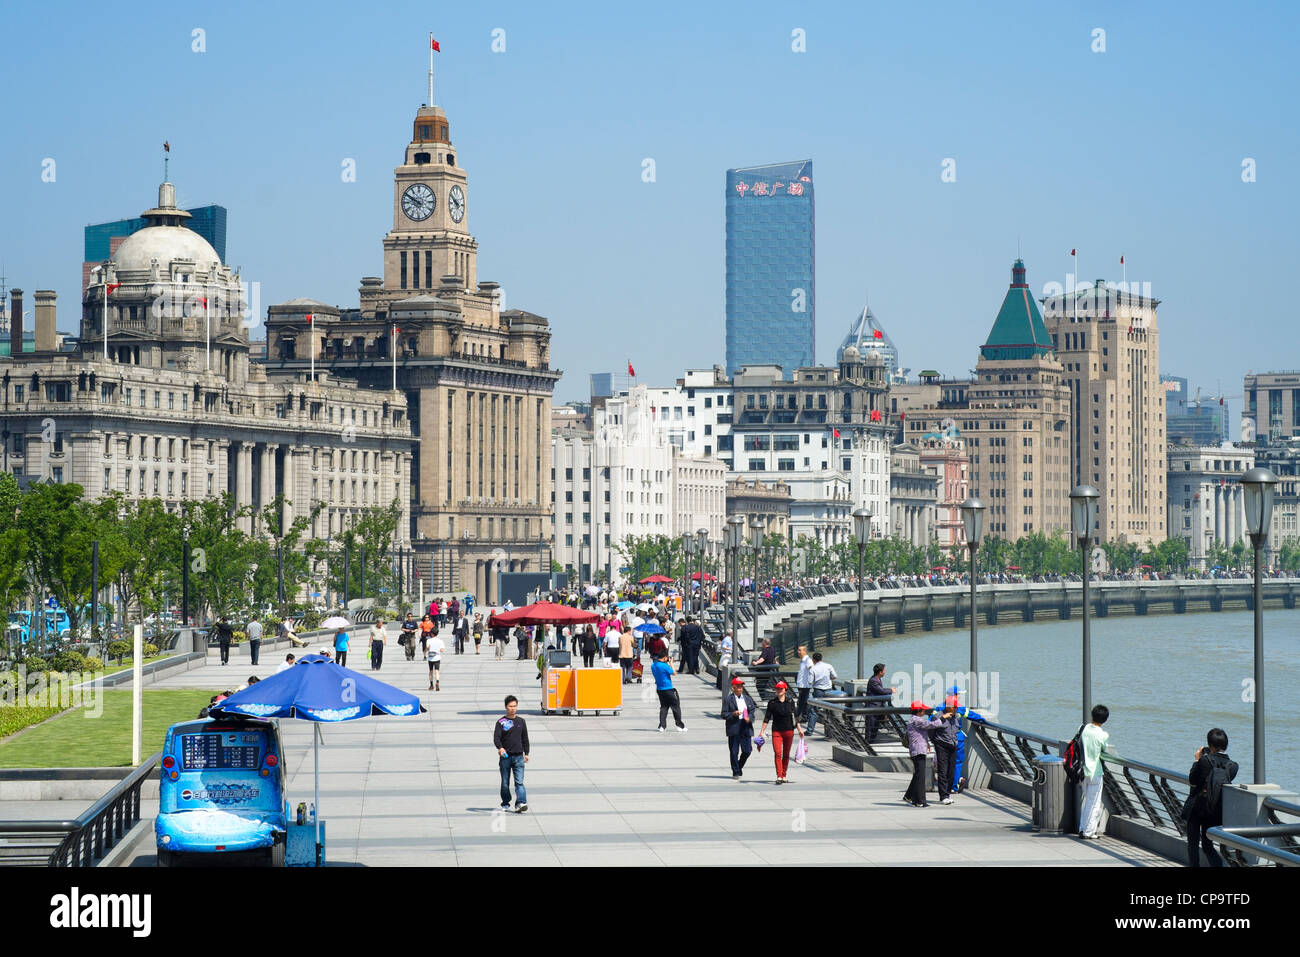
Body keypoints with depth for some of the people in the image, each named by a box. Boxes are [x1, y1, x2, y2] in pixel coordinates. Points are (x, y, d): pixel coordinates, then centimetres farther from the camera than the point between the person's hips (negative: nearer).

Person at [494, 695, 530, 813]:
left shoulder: (521, 722, 11)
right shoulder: (501, 722, 1)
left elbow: (525, 738, 18)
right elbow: (496, 737, -10)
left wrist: (526, 753, 15)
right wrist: (500, 748, -28)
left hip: (518, 756, 1)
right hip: (505, 757, -1)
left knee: (519, 781, -11)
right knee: (505, 782, 7)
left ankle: (521, 803, -21)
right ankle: (505, 804, 20)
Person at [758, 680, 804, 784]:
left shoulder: (790, 702, 4)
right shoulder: (772, 703, 2)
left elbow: (795, 716, 9)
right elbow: (767, 718, 3)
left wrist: (799, 729, 7)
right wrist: (762, 731, 1)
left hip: (789, 731, 1)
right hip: (776, 731, -1)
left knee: (786, 755, 8)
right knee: (777, 753, -13)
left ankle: (784, 776, 18)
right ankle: (779, 777, -18)